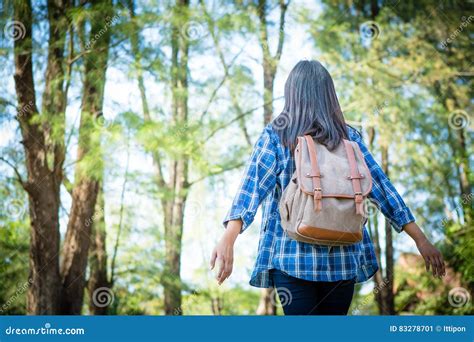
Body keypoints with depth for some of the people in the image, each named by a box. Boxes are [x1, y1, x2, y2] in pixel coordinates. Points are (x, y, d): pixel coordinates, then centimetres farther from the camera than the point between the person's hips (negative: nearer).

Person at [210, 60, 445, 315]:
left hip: (291, 256, -2)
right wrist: (421, 240, 7)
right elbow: (381, 187, 4)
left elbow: (253, 186, -14)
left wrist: (228, 239, -22)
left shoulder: (275, 135, -1)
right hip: (342, 258, 3)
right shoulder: (349, 136, 6)